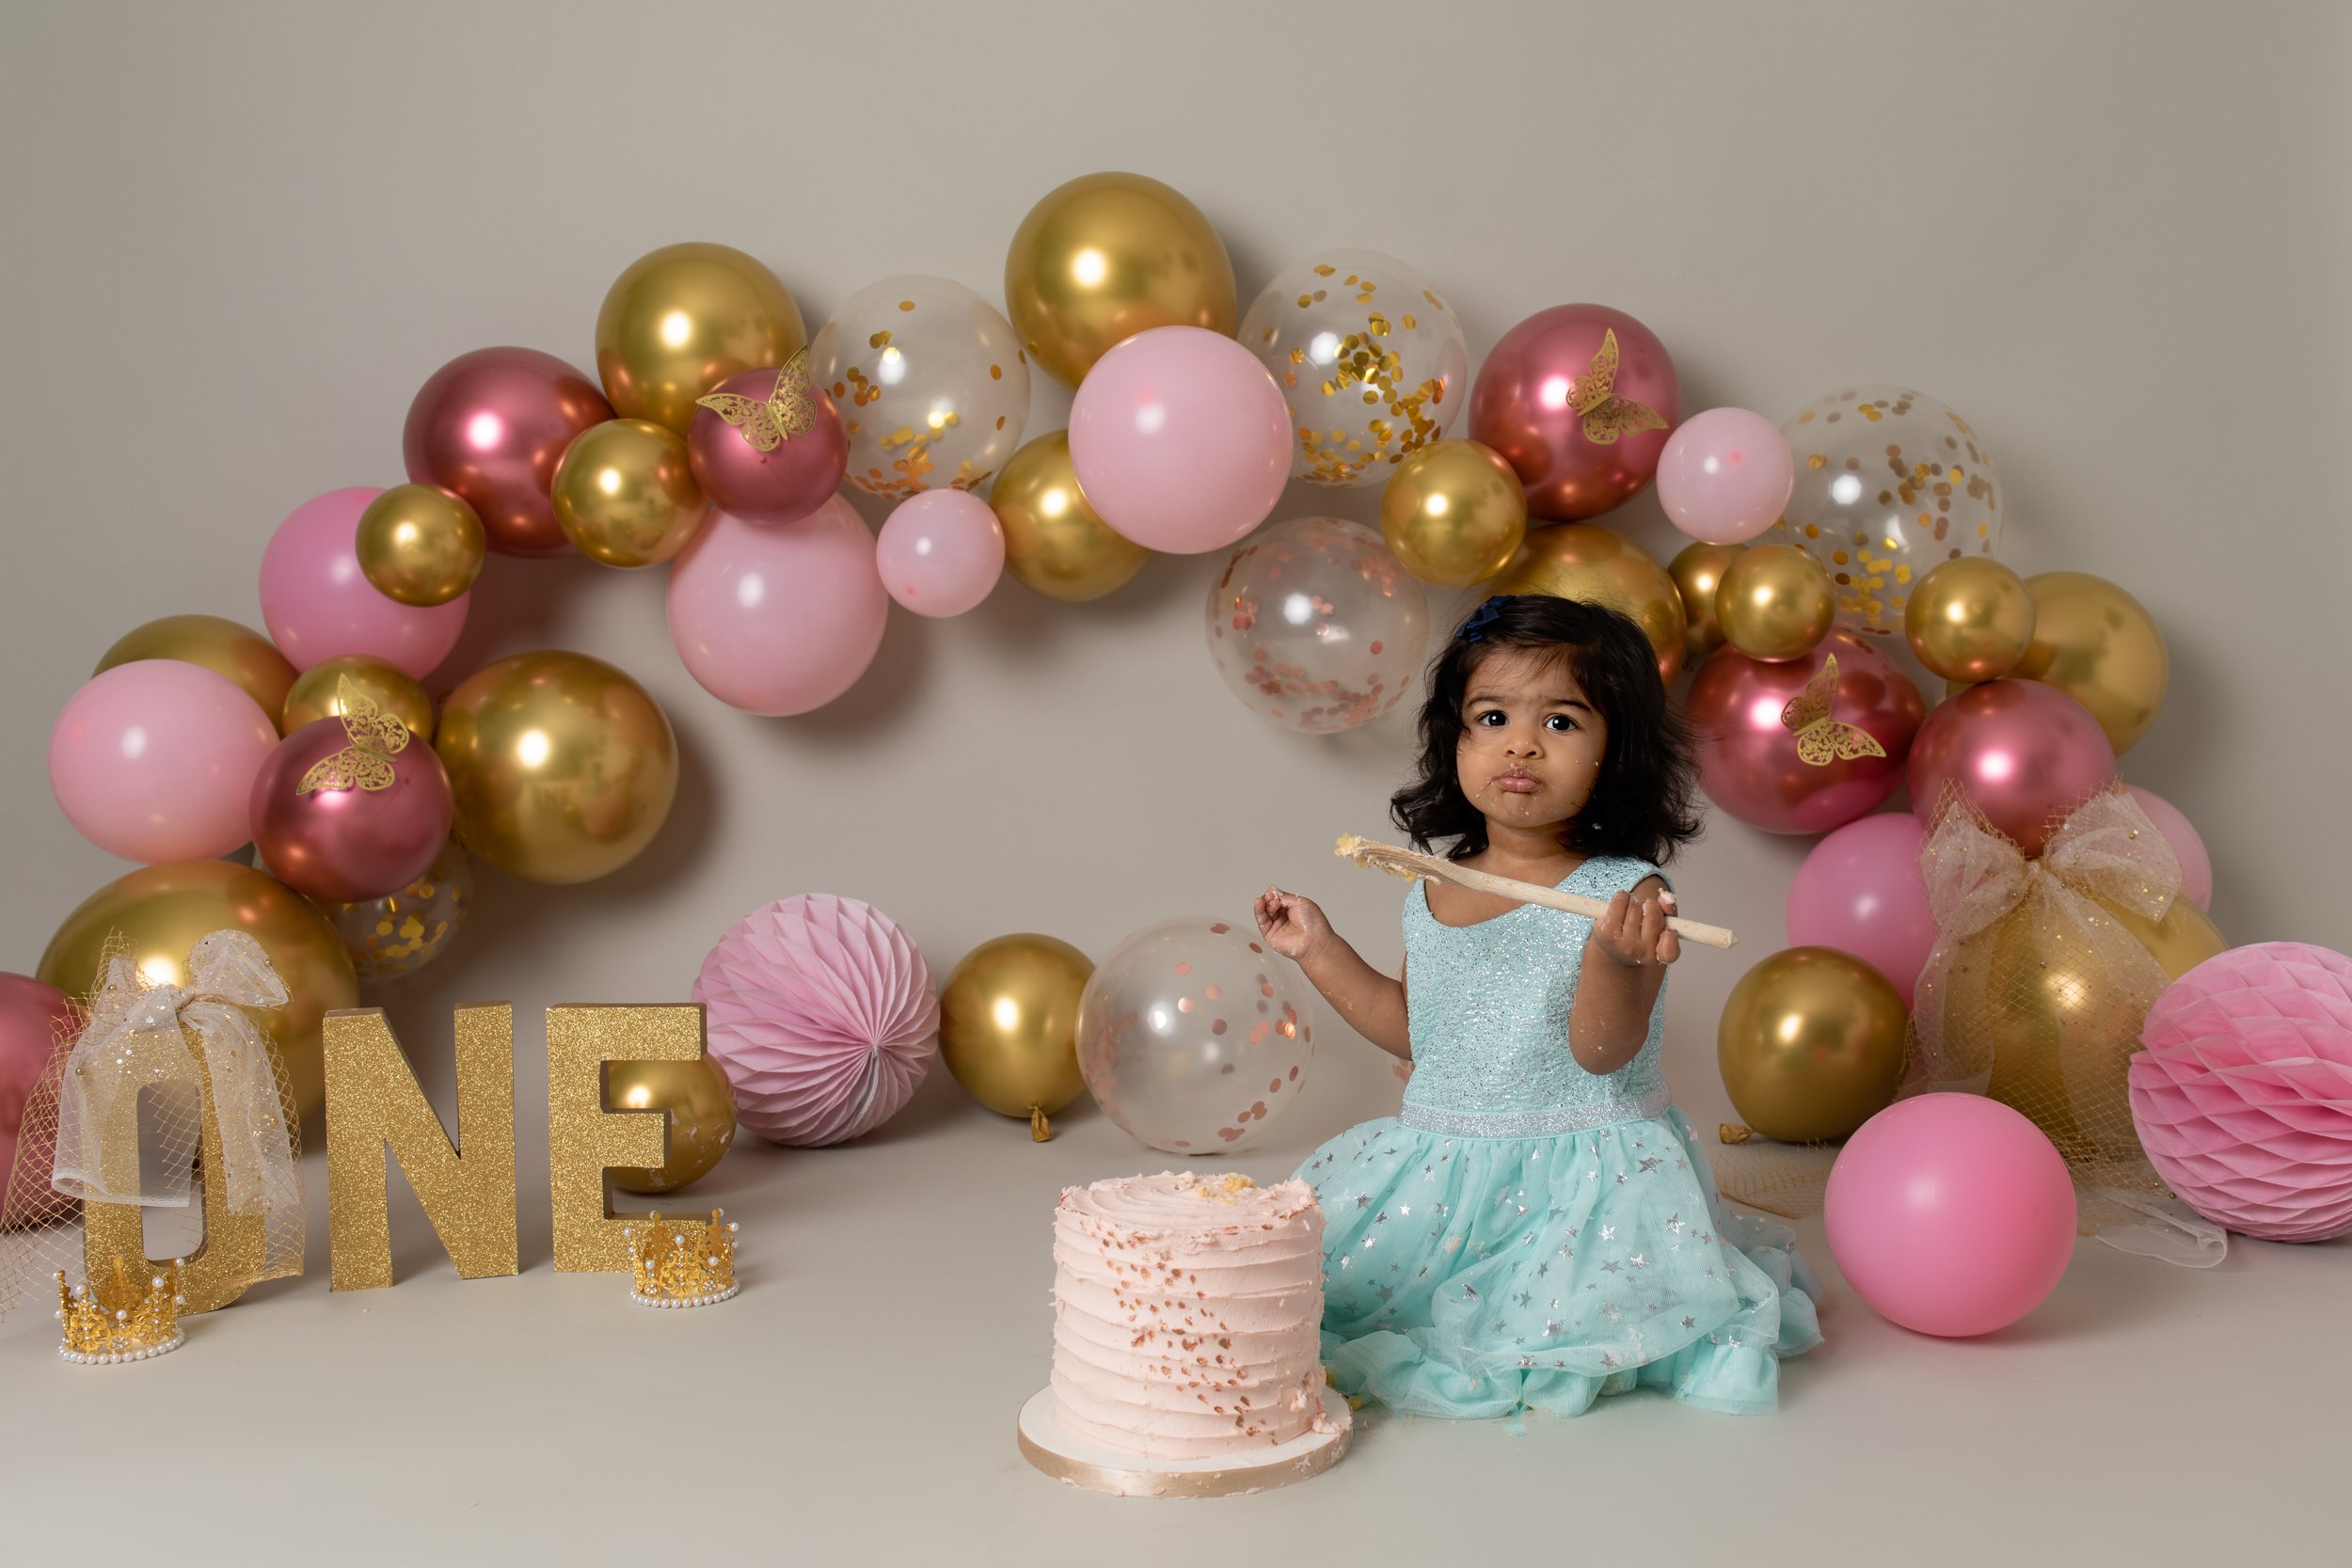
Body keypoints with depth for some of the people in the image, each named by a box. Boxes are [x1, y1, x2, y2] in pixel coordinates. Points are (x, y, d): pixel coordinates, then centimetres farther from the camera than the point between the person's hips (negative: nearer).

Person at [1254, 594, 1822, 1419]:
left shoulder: (1625, 893, -11)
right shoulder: (1432, 894, 6)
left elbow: (1602, 1052, -19)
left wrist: (1613, 956, -37)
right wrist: (1321, 950, 15)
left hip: (1586, 1169, -5)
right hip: (1442, 1160, 6)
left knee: (1572, 1322, -26)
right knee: (1319, 1263, -4)